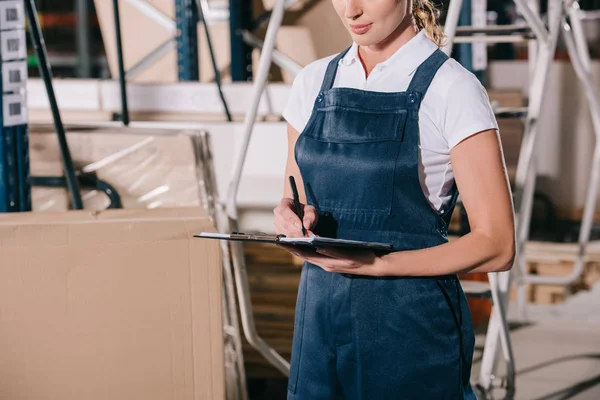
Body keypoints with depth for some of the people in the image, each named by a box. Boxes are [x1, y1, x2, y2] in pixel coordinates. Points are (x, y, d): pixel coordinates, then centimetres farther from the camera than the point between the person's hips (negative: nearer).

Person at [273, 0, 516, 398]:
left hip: (412, 324, -5)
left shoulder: (452, 89, -10)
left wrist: (377, 263, -23)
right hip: (320, 320, 5)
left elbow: (496, 245, -12)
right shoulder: (315, 81, 7)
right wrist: (292, 218, -8)